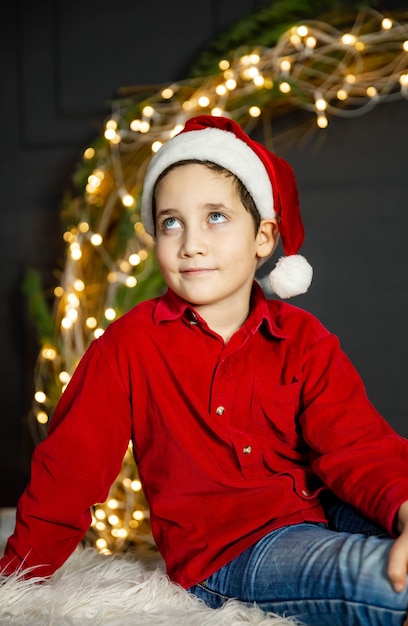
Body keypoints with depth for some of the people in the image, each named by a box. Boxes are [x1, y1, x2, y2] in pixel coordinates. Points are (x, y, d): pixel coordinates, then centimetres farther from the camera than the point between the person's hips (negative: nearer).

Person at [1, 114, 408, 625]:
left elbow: (356, 445, -7)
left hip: (323, 514, 4)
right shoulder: (130, 344, -1)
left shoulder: (303, 339, 5)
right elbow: (68, 472, 3)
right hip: (225, 557, -4)